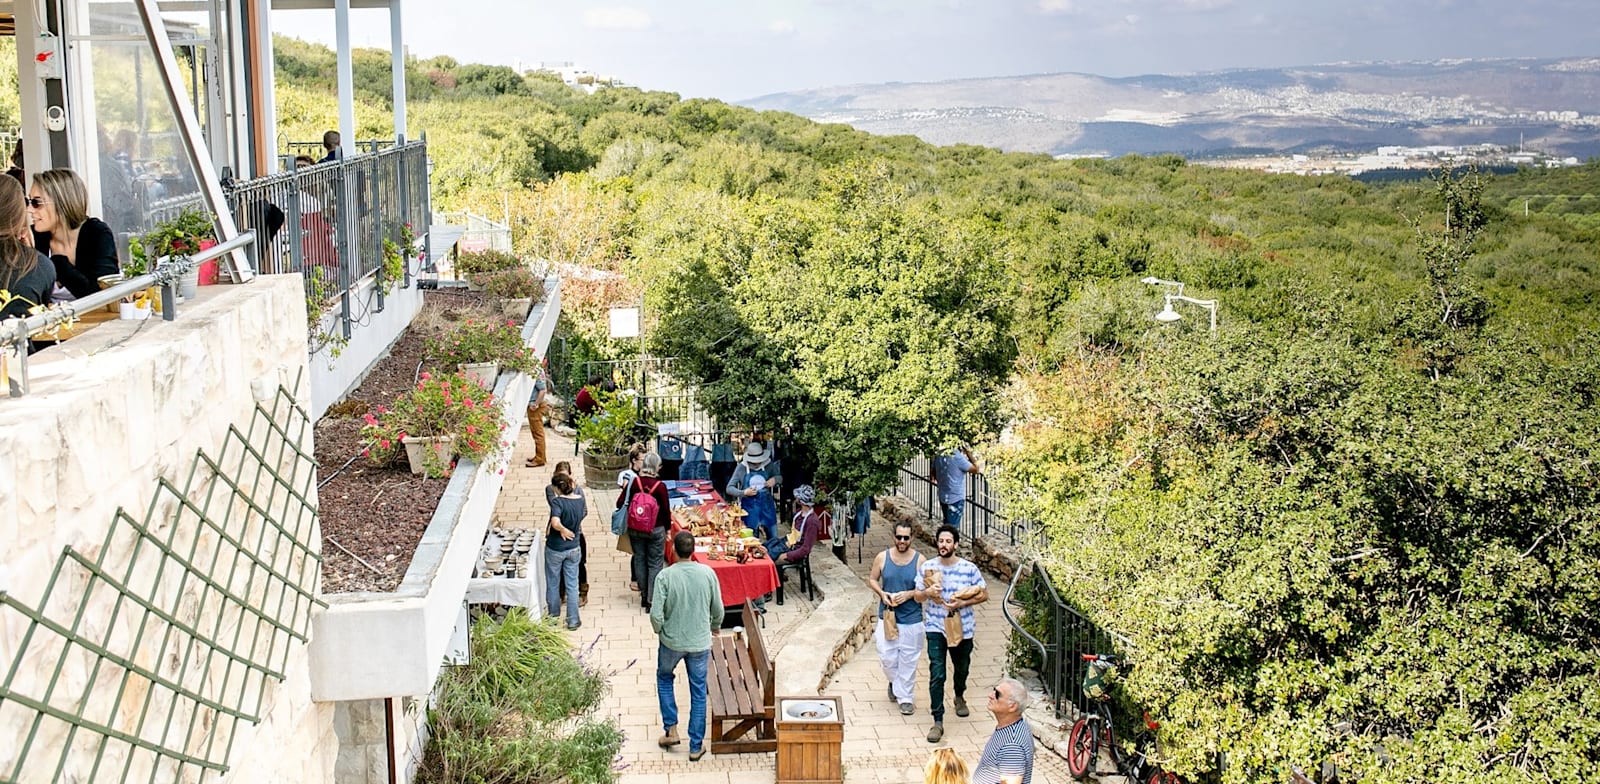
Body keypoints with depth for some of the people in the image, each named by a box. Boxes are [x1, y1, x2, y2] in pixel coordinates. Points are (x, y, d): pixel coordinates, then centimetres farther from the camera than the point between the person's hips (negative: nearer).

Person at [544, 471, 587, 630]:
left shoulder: (558, 501, -23)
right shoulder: (580, 500, -8)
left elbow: (555, 523, -37)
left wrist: (563, 529, -20)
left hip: (555, 549, -4)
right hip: (573, 548, 4)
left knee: (553, 584, 16)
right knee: (572, 585, 12)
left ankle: (553, 616, 31)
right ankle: (573, 620, 16)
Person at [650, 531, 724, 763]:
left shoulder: (665, 576, -18)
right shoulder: (707, 573, -11)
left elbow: (656, 614, -19)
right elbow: (718, 609, -2)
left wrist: (659, 630, 3)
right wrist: (715, 626, 19)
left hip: (671, 641, -1)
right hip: (700, 643, 1)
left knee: (664, 678, 27)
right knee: (698, 693, 13)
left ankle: (671, 730, 23)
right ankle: (696, 746, 18)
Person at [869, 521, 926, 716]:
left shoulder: (919, 560, -7)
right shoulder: (882, 557, -3)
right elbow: (872, 580, 8)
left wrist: (910, 594, -19)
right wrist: (881, 593, -10)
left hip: (911, 619, -1)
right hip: (887, 616, 1)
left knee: (908, 660, 5)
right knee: (887, 657, 5)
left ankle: (905, 697, 19)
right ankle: (895, 682, 36)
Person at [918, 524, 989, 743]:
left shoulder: (969, 568, -9)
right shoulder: (927, 567, -4)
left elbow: (984, 594, -3)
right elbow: (918, 596, 4)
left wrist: (962, 603, -18)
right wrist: (928, 592, -19)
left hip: (962, 627, 1)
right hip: (936, 628, -1)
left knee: (962, 668, 22)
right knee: (937, 674, -11)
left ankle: (959, 696, 54)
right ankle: (938, 722, -8)